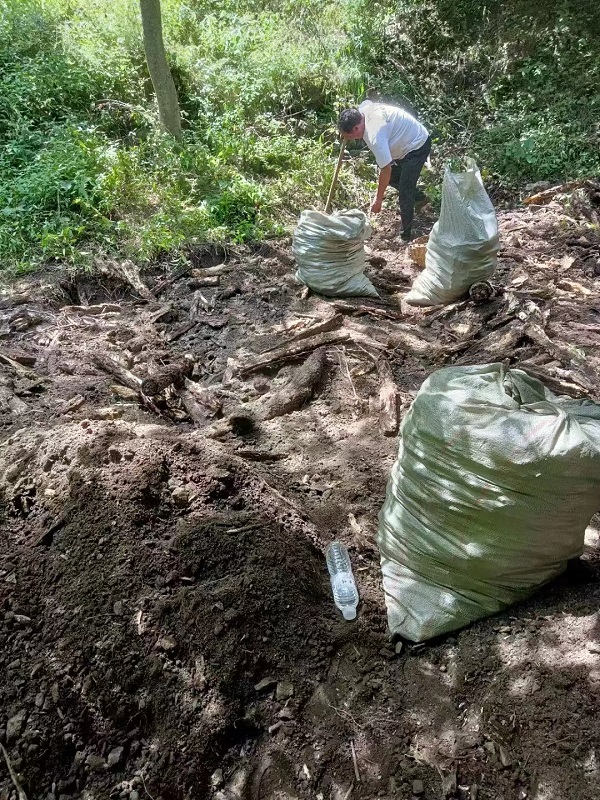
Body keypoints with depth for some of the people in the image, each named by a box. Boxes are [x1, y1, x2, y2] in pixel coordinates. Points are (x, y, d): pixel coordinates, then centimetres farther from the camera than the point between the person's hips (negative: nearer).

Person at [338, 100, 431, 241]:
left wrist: (378, 199, -20)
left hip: (417, 147, -10)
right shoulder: (362, 108, -11)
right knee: (392, 177, 20)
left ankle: (406, 236, 0)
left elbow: (386, 169, -31)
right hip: (407, 140, 10)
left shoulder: (375, 137, -37)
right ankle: (418, 198, 40)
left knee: (404, 193, -11)